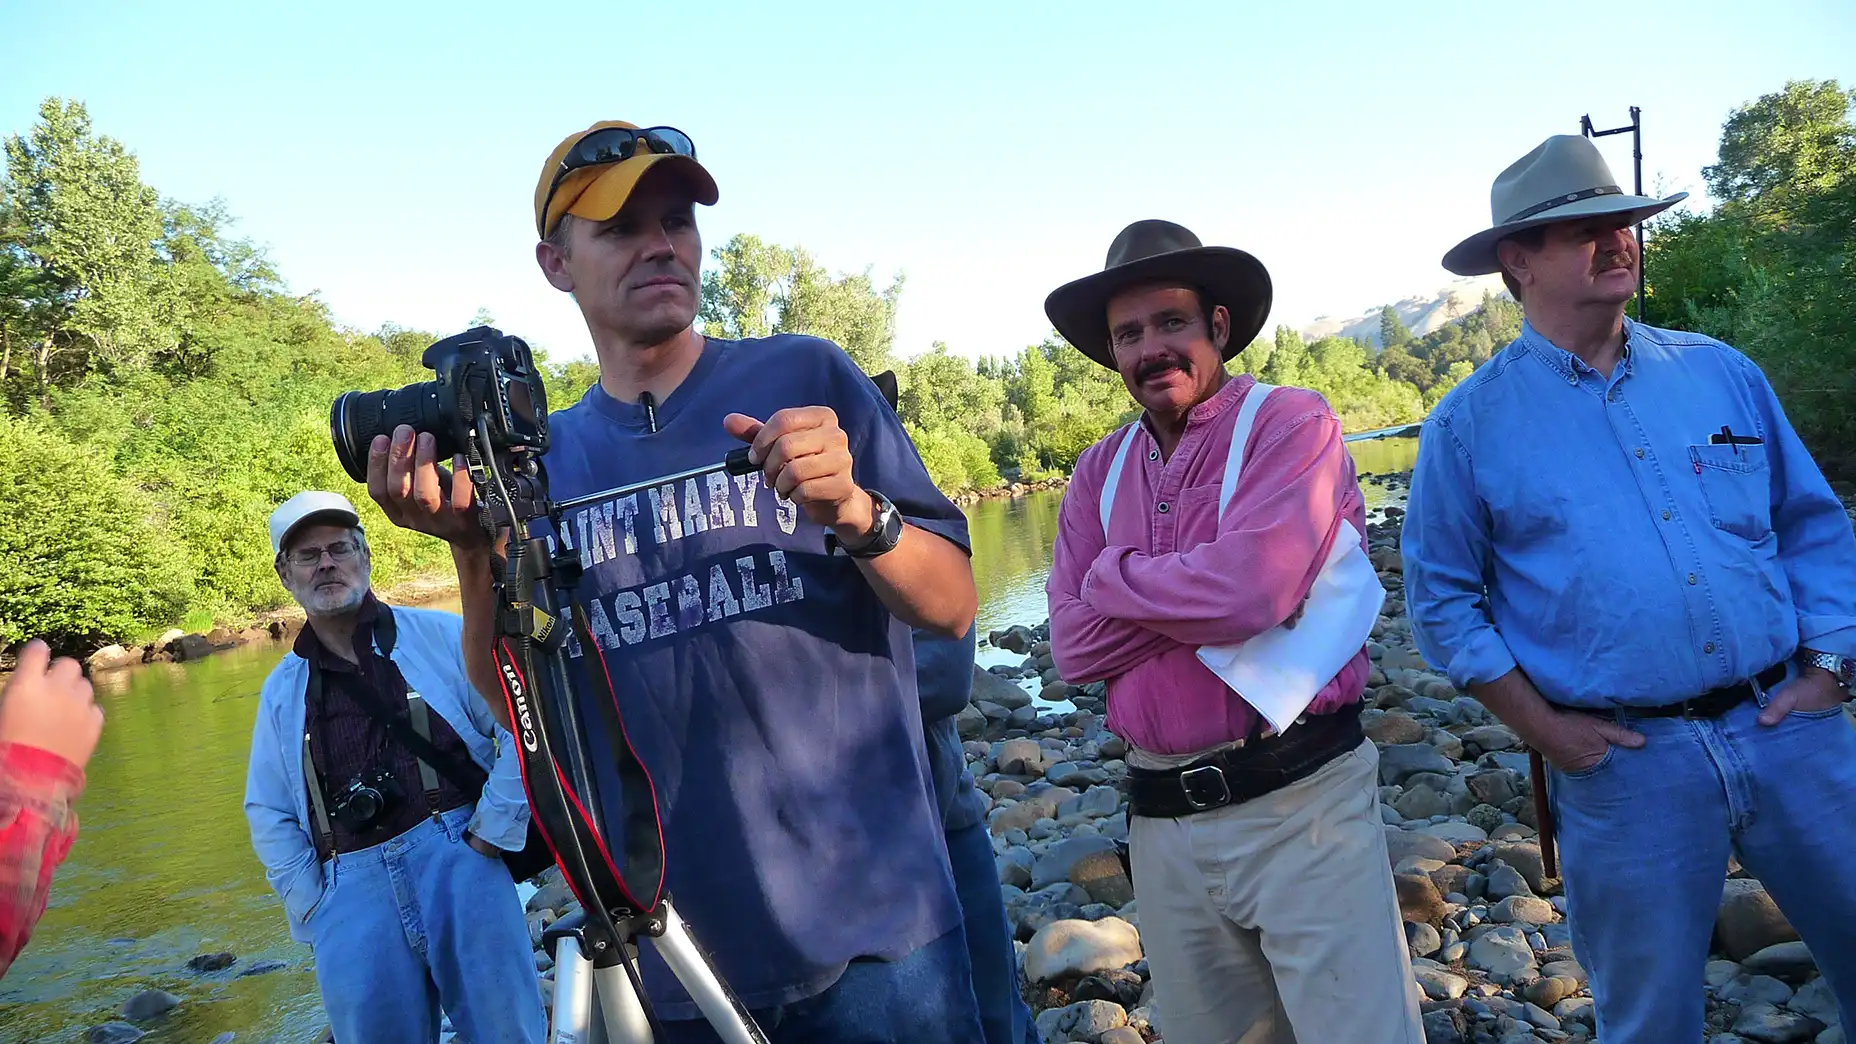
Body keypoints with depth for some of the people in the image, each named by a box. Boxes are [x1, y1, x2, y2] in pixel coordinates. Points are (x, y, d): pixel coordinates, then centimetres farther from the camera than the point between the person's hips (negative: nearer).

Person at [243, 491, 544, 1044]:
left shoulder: (441, 634, 7)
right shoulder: (282, 689, 17)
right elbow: (269, 815, 18)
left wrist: (487, 838, -6)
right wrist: (316, 909, 6)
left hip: (458, 862, -3)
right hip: (351, 891, 3)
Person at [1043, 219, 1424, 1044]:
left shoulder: (1291, 424, -8)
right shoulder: (1099, 473, 8)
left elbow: (1252, 591, -24)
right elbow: (1073, 646, -2)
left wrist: (1112, 577, -8)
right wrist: (1203, 594, -14)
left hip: (1299, 801, -5)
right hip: (1162, 821, 6)